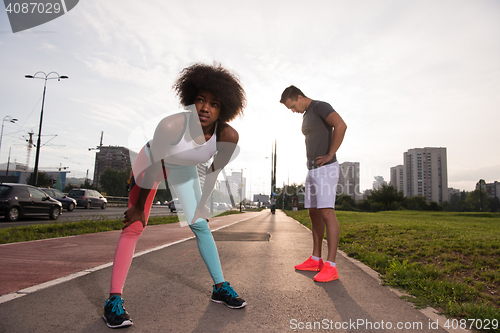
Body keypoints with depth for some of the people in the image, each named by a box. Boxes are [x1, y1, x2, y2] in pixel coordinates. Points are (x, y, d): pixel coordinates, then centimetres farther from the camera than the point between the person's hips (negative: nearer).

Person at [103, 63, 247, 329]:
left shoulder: (228, 136, -29)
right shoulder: (173, 125, -39)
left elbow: (214, 172, -11)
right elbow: (153, 169, -27)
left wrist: (203, 204, -1)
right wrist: (138, 207, -14)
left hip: (183, 169, 3)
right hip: (151, 163, -3)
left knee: (200, 224, 2)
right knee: (133, 226, -10)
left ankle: (220, 288, 14)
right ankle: (114, 300, -3)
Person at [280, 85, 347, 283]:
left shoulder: (321, 106, -8)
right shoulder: (306, 117, 21)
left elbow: (340, 125, -27)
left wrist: (329, 155, -21)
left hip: (326, 169, -10)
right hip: (312, 170, 10)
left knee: (327, 213, -15)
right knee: (314, 214, 9)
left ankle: (330, 267, -13)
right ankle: (315, 260, 16)